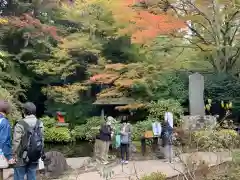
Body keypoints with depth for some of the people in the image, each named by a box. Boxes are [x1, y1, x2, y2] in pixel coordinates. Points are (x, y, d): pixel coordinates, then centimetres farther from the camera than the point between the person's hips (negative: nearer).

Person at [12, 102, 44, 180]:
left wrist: (14, 155, -3)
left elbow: (16, 142, -14)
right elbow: (42, 140, 7)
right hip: (35, 157, 5)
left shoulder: (20, 124, -15)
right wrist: (39, 153, 16)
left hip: (22, 157, -5)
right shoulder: (40, 124, 2)